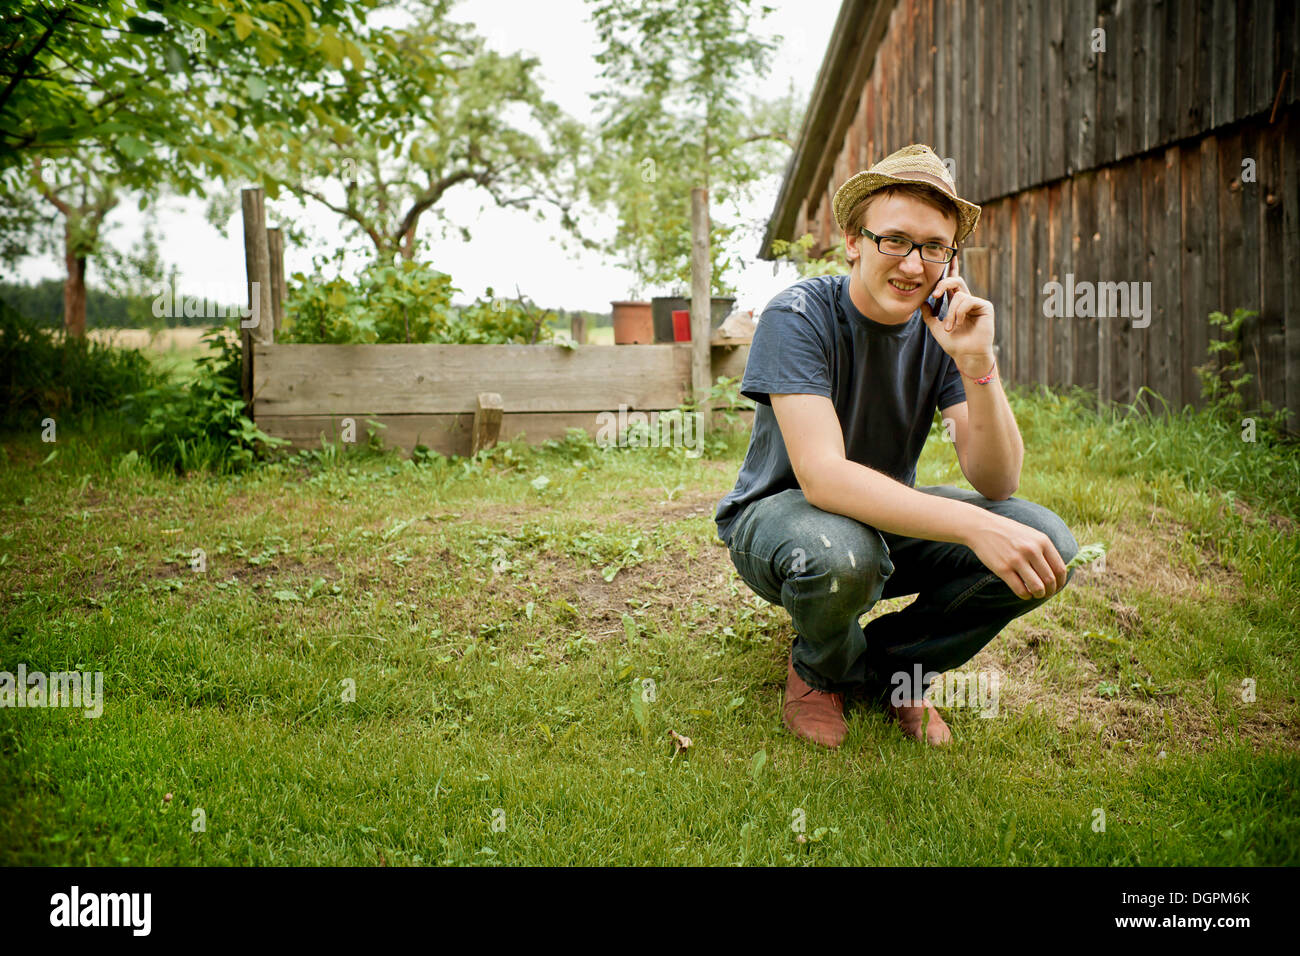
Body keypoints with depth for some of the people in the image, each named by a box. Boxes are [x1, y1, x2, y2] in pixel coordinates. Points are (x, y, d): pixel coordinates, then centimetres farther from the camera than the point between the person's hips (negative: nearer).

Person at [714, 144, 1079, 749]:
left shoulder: (944, 327, -8)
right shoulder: (798, 317, -22)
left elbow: (996, 483, -15)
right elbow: (823, 476, -34)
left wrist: (978, 363, -30)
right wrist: (974, 525, -43)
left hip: (889, 517, 5)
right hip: (779, 513, -4)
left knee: (1047, 544, -17)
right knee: (840, 552, -40)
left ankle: (886, 666, 3)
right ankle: (819, 670, -3)